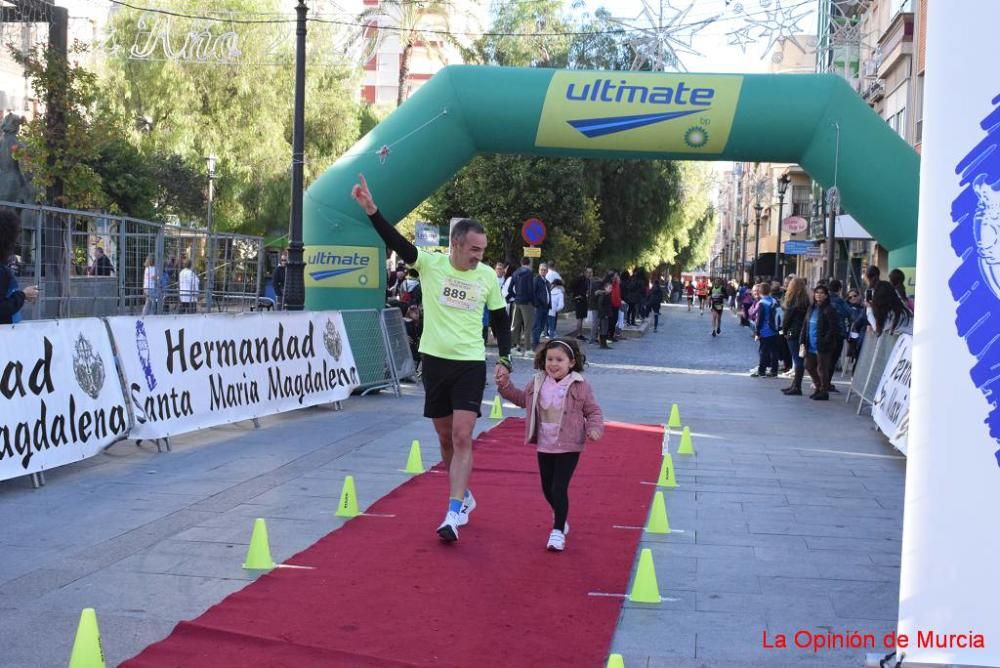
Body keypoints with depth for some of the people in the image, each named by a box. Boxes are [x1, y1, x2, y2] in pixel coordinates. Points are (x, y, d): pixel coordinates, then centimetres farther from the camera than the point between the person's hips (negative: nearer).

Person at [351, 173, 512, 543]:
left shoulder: (487, 276, -1)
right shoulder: (430, 264, -5)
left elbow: (500, 320, 9)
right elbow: (395, 241, -18)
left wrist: (504, 360, -1)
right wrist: (371, 209, -32)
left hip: (471, 364, -1)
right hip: (435, 360, 1)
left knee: (462, 437, -12)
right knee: (445, 437, 12)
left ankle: (454, 514, -13)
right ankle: (464, 496, 34)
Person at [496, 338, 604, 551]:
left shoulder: (580, 386, -10)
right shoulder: (537, 383, 2)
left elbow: (593, 411, -2)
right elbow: (521, 399, 19)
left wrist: (594, 428, -19)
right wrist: (505, 385, 9)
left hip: (568, 447, -5)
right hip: (544, 446, 5)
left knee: (559, 488, -10)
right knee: (547, 489, 16)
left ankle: (558, 531, 0)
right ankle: (560, 517, 43)